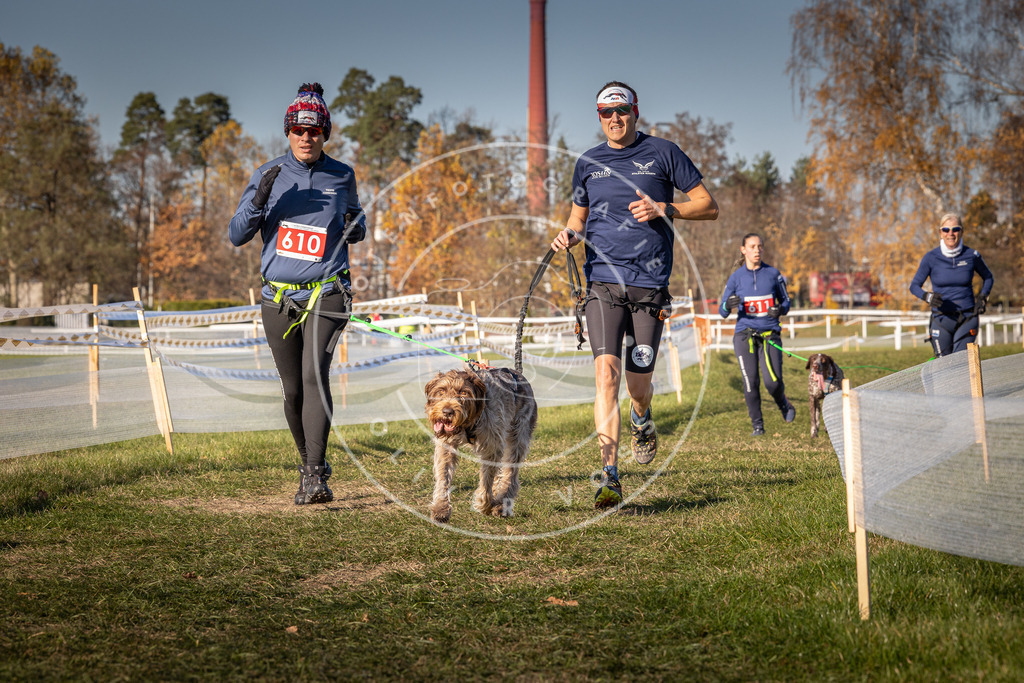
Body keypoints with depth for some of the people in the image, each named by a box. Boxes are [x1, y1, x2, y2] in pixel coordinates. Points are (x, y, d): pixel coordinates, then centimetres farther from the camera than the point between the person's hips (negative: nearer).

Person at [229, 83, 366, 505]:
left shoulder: (342, 176, 4)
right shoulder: (268, 175, 2)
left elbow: (355, 219, 21)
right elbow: (237, 236, -1)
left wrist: (356, 228, -4)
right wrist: (259, 199, -19)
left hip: (327, 294, -2)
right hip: (278, 297, 2)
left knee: (315, 375, -20)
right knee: (293, 389, 7)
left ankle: (315, 477, -24)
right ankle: (311, 464, 28)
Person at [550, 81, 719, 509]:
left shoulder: (663, 153, 5)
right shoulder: (588, 163, 13)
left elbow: (709, 206, 5)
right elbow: (578, 219, 24)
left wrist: (663, 209, -12)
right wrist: (569, 235, 0)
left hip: (649, 284, -1)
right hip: (602, 281, 1)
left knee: (638, 384, 2)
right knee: (605, 372, -16)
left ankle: (641, 421, 41)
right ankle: (609, 479, -17)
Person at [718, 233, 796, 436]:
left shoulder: (773, 273, 5)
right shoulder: (736, 277, 3)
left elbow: (786, 301, 14)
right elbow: (722, 312, 4)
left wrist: (780, 309, -10)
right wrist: (728, 304, -20)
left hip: (770, 334, 0)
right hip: (744, 334, 0)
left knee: (773, 381, -13)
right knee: (750, 381, -9)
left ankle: (783, 403, 20)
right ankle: (757, 424, 6)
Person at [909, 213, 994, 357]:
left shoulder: (971, 255, -1)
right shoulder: (931, 258, -4)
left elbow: (988, 278, 16)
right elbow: (914, 286, 0)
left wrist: (982, 298, 0)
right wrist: (928, 297, -20)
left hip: (967, 318, 0)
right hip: (941, 319, 0)